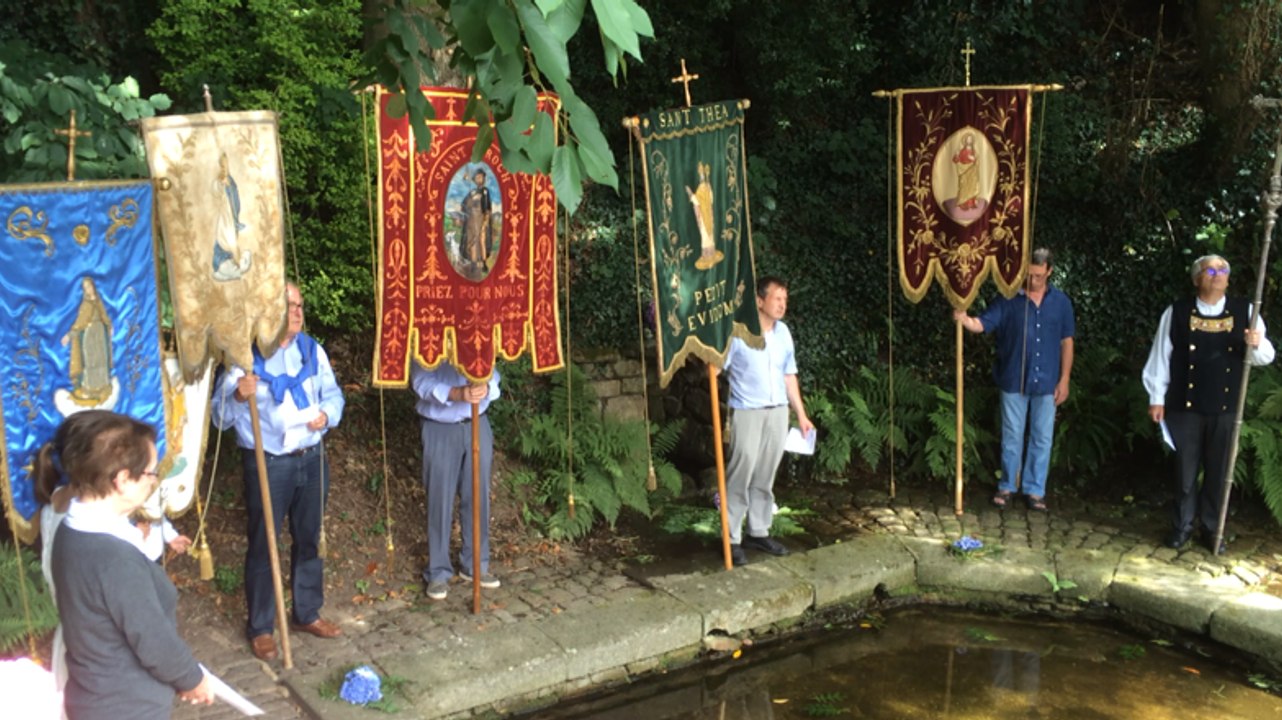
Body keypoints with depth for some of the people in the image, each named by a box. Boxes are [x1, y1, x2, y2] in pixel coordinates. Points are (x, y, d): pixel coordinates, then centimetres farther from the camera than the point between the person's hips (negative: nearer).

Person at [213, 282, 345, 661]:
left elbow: (333, 394, 14)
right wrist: (239, 397, -32)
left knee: (309, 540, 16)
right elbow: (221, 417, -12)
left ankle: (308, 613, 33)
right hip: (266, 464, -5)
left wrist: (326, 415, -7)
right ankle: (260, 627, 19)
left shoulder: (312, 351, 3)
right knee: (263, 546, 5)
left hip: (310, 459, 5)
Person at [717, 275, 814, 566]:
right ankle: (732, 539, 3)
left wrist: (801, 414, 16)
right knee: (741, 475, -5)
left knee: (765, 477, 12)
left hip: (778, 412, 6)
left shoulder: (783, 332, 8)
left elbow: (789, 375, 15)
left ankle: (758, 532, 24)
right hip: (747, 412, -6)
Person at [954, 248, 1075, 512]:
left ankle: (1035, 490, 19)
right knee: (1011, 437, 9)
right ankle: (1007, 486, 21)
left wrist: (1064, 379, 1)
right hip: (1014, 381, -1)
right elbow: (983, 324, -11)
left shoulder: (1060, 302, 1)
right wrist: (964, 319, -34)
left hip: (1046, 383, 1)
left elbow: (1066, 342, 5)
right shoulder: (1009, 299, -4)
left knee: (1042, 438, 8)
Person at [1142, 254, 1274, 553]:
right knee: (1186, 469, 7)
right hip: (1185, 405, -1)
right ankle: (1182, 526, 21)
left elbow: (1265, 357, 3)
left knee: (1218, 471, 10)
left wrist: (1255, 345, -21)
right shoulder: (1177, 312, -2)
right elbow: (1161, 356, 0)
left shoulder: (1244, 311, 2)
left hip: (1225, 408, 1)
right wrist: (1157, 398, -1)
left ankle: (1212, 528, 23)